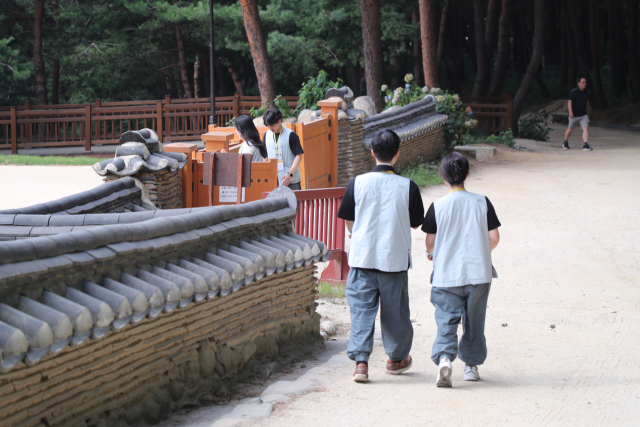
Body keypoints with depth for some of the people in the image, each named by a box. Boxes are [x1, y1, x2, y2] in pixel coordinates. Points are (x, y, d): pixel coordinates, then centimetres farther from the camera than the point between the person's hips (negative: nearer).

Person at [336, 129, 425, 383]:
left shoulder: (357, 184, -5)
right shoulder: (408, 187, -7)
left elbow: (349, 222, 4)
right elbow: (415, 223, 4)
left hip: (362, 257, 0)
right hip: (395, 259, 0)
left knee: (361, 309, 2)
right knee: (395, 311, 14)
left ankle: (360, 360, -9)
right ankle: (397, 358, 29)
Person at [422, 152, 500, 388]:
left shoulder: (437, 206, -7)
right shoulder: (482, 202, -2)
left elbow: (430, 241, -2)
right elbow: (494, 238, -1)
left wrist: (432, 254, 21)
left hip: (446, 274, -2)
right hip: (479, 273, 2)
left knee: (446, 319, 0)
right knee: (474, 321, 16)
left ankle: (444, 357, -23)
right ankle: (471, 364, 24)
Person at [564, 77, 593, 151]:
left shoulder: (586, 92, 5)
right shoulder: (574, 92, -13)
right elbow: (570, 101, -19)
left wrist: (587, 112, 25)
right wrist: (570, 112, -31)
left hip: (583, 115, 4)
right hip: (574, 115, -4)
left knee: (586, 128, -14)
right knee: (570, 129, 13)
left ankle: (585, 145, -19)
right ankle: (565, 143, 35)